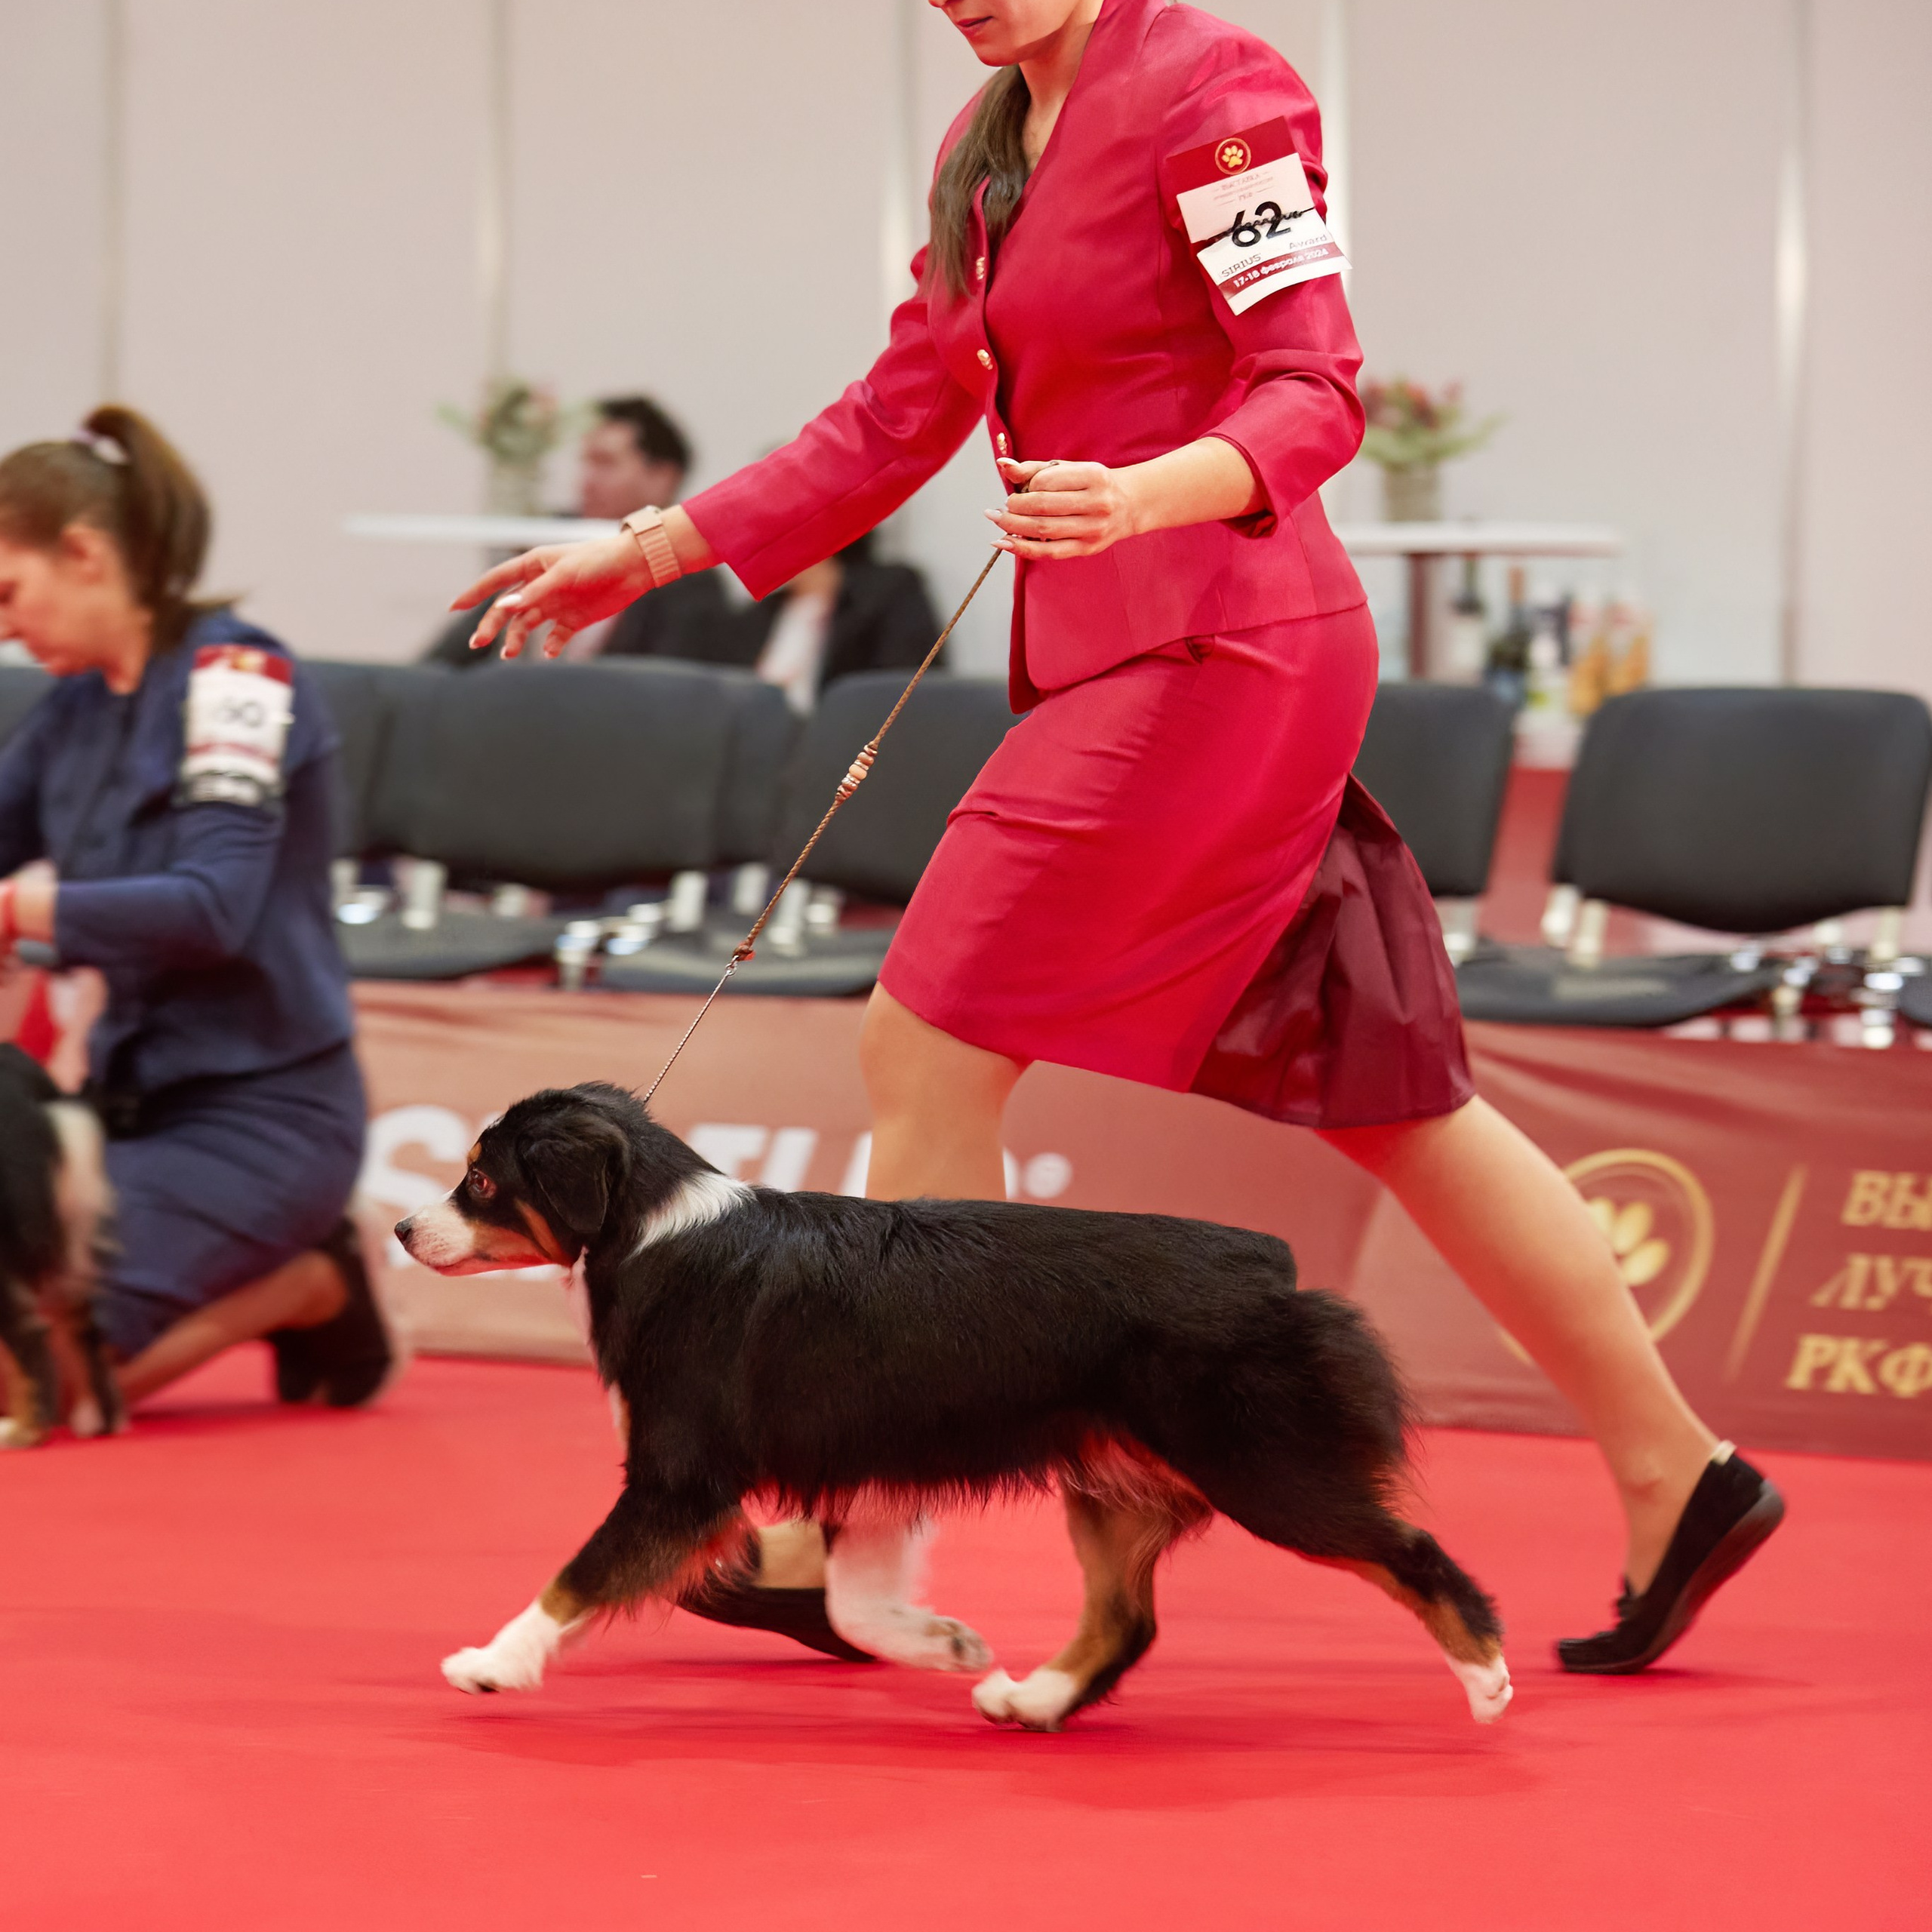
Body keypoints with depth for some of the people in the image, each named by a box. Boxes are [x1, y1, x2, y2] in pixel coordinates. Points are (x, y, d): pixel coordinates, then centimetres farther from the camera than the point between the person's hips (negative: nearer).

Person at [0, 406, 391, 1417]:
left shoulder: (233, 676, -15)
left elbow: (213, 908, -25)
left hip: (259, 1112, -8)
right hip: (138, 1094, 8)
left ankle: (305, 1286, 0)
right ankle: (272, 1278, 10)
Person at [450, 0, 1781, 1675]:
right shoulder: (997, 143, 15)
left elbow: (1316, 393, -18)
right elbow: (899, 418, 18)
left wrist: (1147, 496, -36)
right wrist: (653, 551, 15)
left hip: (1208, 650, -9)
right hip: (1116, 658, 9)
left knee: (927, 1056, -7)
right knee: (1387, 1094, 10)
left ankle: (848, 1549, -1)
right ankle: (1676, 1476, 14)